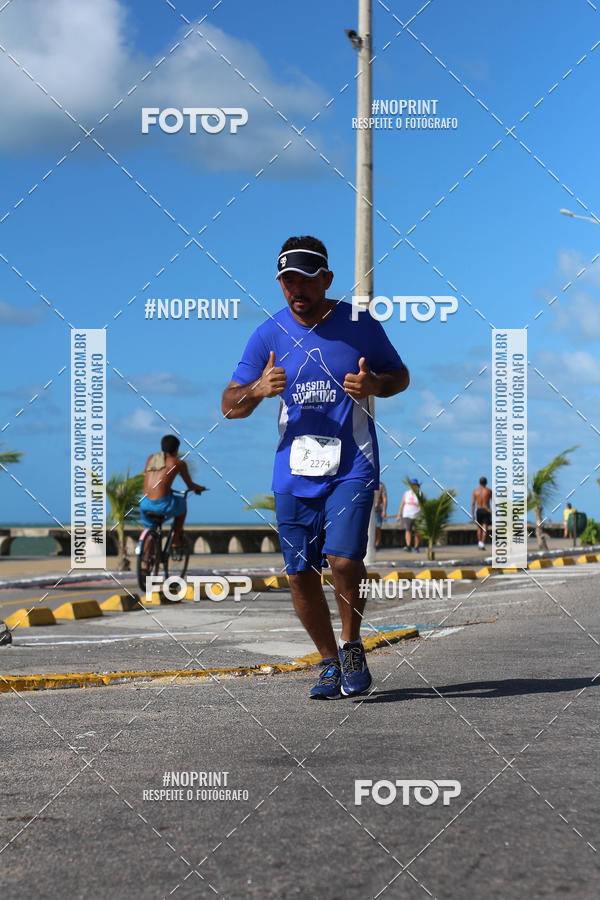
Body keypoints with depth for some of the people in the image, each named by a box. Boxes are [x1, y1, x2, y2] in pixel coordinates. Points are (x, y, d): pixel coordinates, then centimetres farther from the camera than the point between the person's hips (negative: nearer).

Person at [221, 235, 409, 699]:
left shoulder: (359, 324, -1)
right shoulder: (269, 335, 2)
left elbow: (400, 375, 11)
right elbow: (229, 406, 5)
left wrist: (374, 385, -11)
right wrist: (259, 389, -17)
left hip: (352, 465, -3)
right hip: (294, 470, 3)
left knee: (344, 559, -18)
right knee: (300, 572, 4)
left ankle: (352, 645, 9)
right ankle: (330, 662, 23)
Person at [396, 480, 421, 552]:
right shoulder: (406, 493, 7)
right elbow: (402, 504, 10)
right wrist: (399, 515, 8)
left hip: (417, 516, -1)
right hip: (407, 516, 1)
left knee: (417, 533, 2)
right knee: (408, 530, -16)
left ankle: (416, 548, 16)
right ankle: (408, 547, -25)